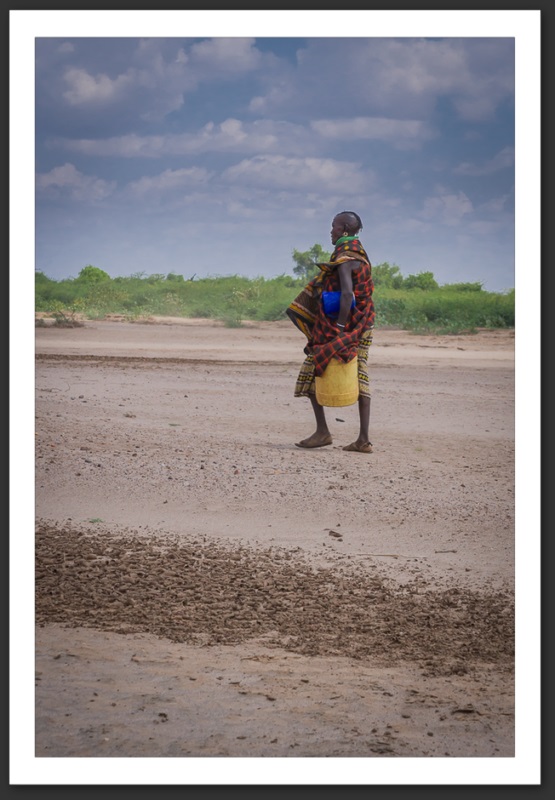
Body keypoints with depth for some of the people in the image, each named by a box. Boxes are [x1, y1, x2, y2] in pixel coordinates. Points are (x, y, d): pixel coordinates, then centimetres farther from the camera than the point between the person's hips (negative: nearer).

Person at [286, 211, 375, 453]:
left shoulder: (345, 258, -14)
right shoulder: (360, 255, 15)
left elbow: (347, 295, -25)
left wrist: (339, 331, -26)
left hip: (341, 324, -9)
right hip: (361, 325, 9)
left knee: (311, 374, 1)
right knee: (359, 378, 5)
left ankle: (322, 431, -2)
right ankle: (363, 439, 2)